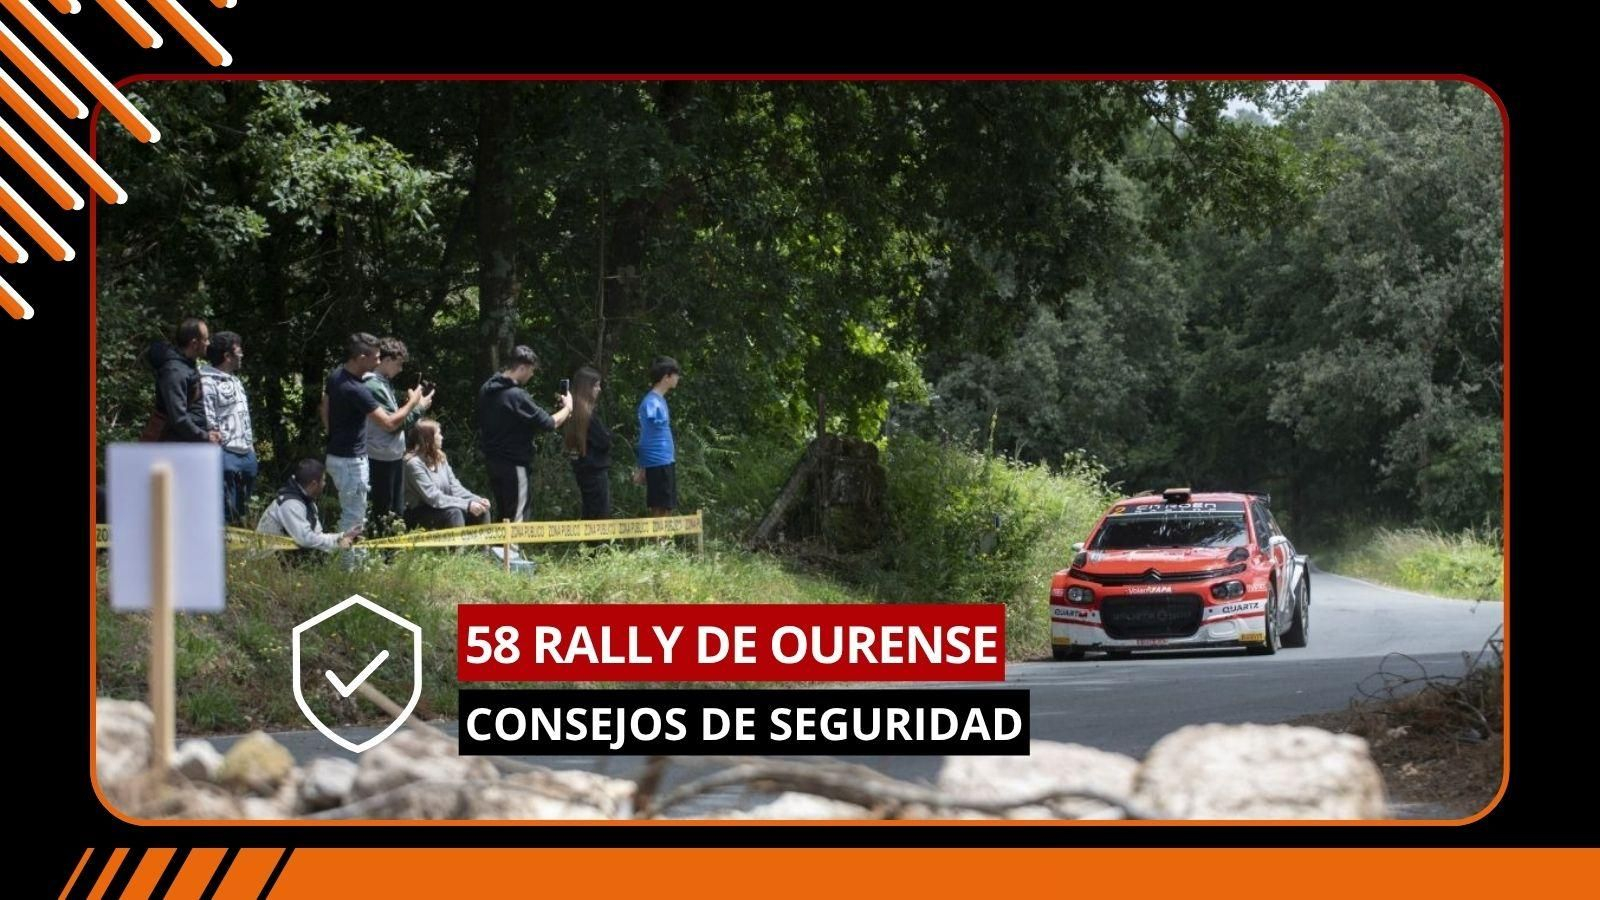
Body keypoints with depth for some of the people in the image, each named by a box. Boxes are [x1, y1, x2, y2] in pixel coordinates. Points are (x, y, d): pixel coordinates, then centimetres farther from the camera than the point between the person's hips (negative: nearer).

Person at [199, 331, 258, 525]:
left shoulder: (236, 381, 20)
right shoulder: (208, 383, -11)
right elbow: (208, 422, -16)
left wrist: (251, 446, 20)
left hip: (246, 452, 9)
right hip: (226, 454, -9)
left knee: (241, 512, 15)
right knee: (225, 514, -10)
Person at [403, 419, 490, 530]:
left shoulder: (440, 458, 9)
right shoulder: (414, 464, -16)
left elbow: (455, 487, 6)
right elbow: (433, 497, -22)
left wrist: (477, 500, -11)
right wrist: (467, 504, -25)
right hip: (420, 514, -8)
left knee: (481, 510, -12)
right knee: (454, 512, -33)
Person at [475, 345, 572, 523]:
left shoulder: (486, 390, 5)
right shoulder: (516, 396, -21)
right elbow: (549, 423, -17)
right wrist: (567, 408, 0)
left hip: (493, 460, 8)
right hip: (515, 464, -8)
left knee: (502, 517, 14)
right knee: (519, 519, -6)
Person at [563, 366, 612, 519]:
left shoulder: (574, 411, 9)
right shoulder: (589, 414, -17)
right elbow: (604, 441, -17)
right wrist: (608, 433, 5)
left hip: (581, 469, 9)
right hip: (596, 470, -9)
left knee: (589, 515, 14)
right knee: (601, 516, -6)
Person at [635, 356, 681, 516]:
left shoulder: (660, 400, 14)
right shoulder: (651, 402, -17)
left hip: (666, 462, 9)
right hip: (658, 464, -9)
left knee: (667, 509, 11)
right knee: (662, 510, -8)